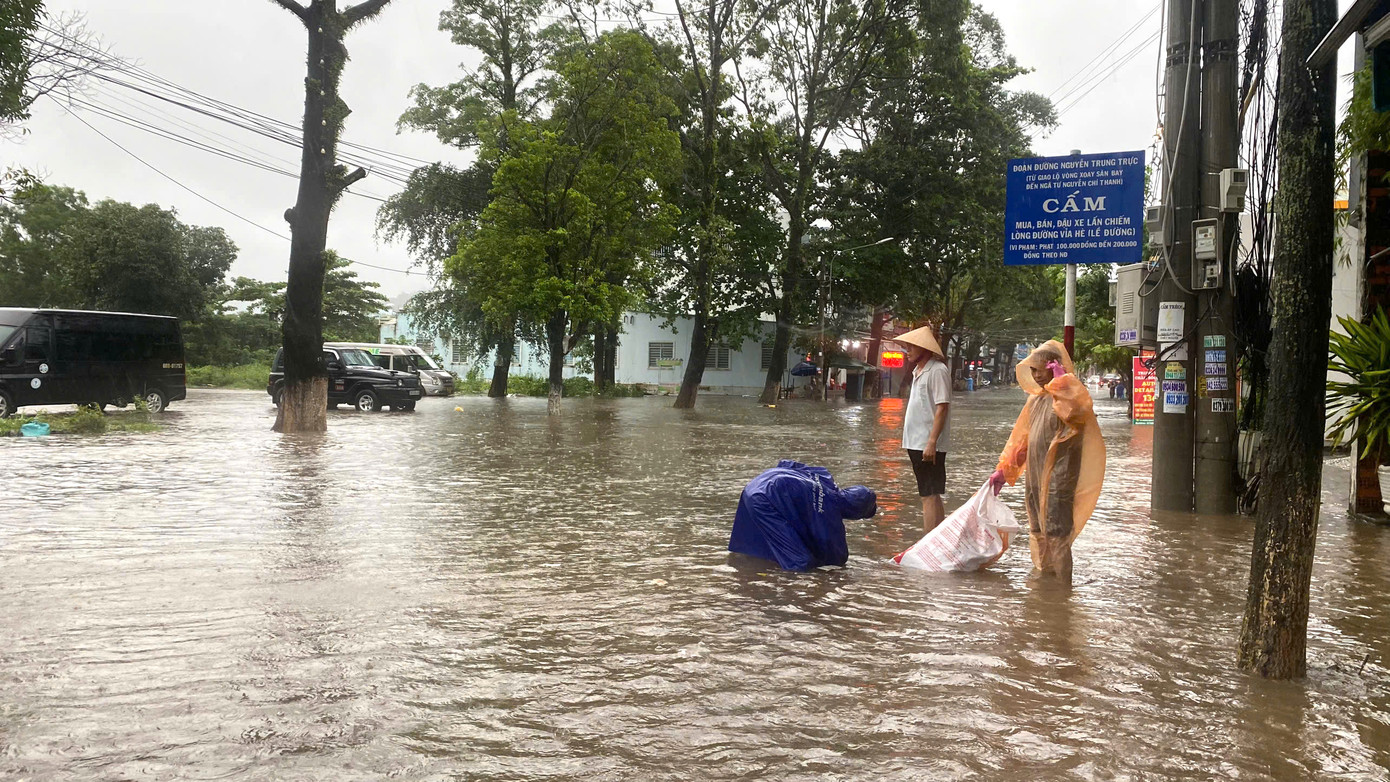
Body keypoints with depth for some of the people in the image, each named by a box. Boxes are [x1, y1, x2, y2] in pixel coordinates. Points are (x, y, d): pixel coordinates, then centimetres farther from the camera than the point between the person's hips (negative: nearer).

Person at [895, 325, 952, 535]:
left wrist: (931, 442, -23)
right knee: (932, 495, 15)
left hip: (928, 445, -10)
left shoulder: (937, 370, -13)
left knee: (929, 496, -9)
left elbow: (942, 408, -19)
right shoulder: (918, 371, 16)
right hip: (916, 442, 10)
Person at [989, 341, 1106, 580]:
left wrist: (1061, 379, -25)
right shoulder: (1036, 399, 14)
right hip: (1034, 477, 8)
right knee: (1037, 533, 17)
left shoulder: (1066, 397, -11)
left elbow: (1079, 405, -38)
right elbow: (1020, 437, 19)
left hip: (1058, 478, -8)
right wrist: (1003, 470, 19)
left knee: (1056, 536, -8)